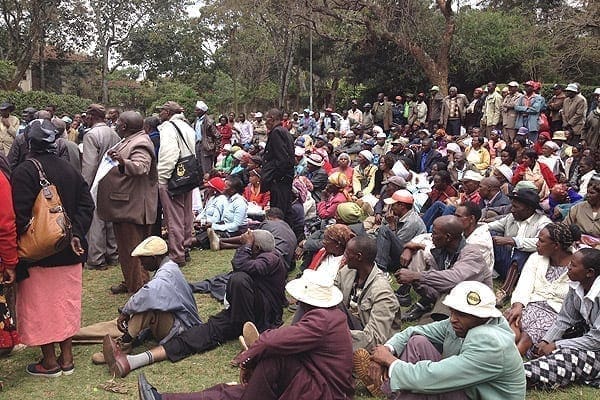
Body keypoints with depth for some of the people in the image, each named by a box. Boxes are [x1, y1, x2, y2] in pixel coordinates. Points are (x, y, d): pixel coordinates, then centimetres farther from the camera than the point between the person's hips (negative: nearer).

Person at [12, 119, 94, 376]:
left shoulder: (24, 172, -14)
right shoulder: (70, 170, 5)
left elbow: (20, 216, -18)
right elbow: (86, 205, 2)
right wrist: (76, 234, -1)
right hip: (68, 252, 6)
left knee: (40, 306, 7)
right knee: (65, 303, 15)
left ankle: (49, 362, 17)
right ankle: (66, 358, 24)